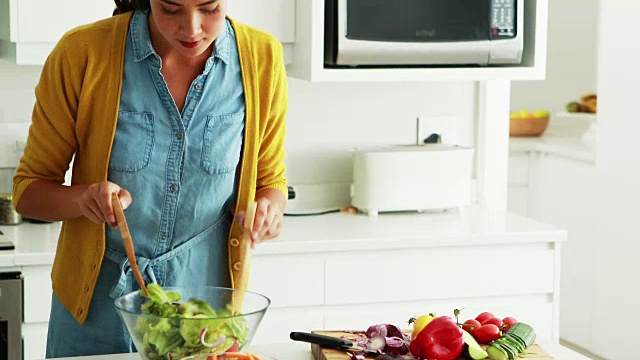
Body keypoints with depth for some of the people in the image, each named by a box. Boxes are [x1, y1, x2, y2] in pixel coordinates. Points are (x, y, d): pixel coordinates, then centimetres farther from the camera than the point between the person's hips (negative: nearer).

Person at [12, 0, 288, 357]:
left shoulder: (262, 57, -8)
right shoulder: (81, 54, -14)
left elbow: (270, 180, 4)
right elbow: (29, 188, -6)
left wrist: (268, 208, -18)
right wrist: (82, 198, -27)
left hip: (205, 299, 1)